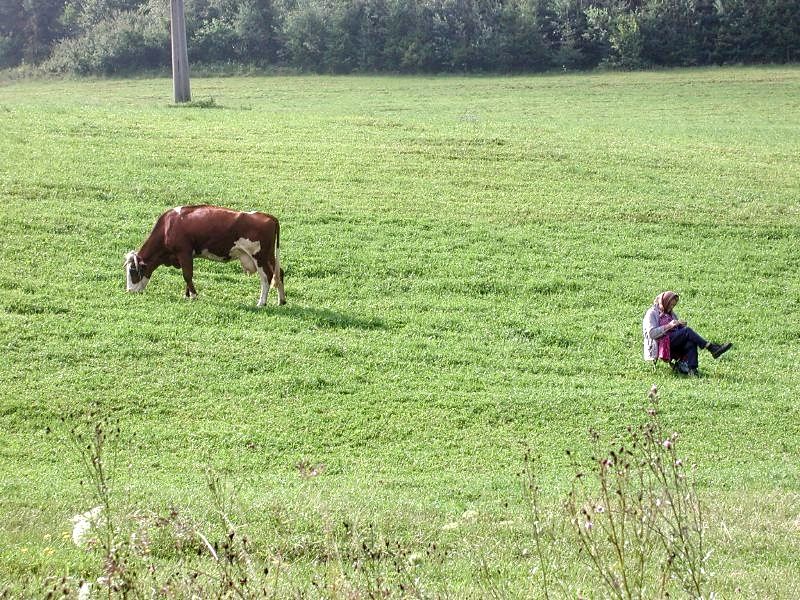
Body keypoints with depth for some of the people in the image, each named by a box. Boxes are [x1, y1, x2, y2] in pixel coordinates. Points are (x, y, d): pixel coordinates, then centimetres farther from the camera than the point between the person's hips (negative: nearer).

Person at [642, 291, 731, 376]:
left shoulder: (670, 313, 25)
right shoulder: (652, 313, 1)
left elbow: (678, 330, 21)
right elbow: (652, 333, -13)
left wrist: (681, 324, -2)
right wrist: (669, 326, -19)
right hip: (660, 346, -7)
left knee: (691, 343, -27)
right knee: (687, 331, -26)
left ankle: (692, 369, -42)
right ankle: (712, 348, -32)